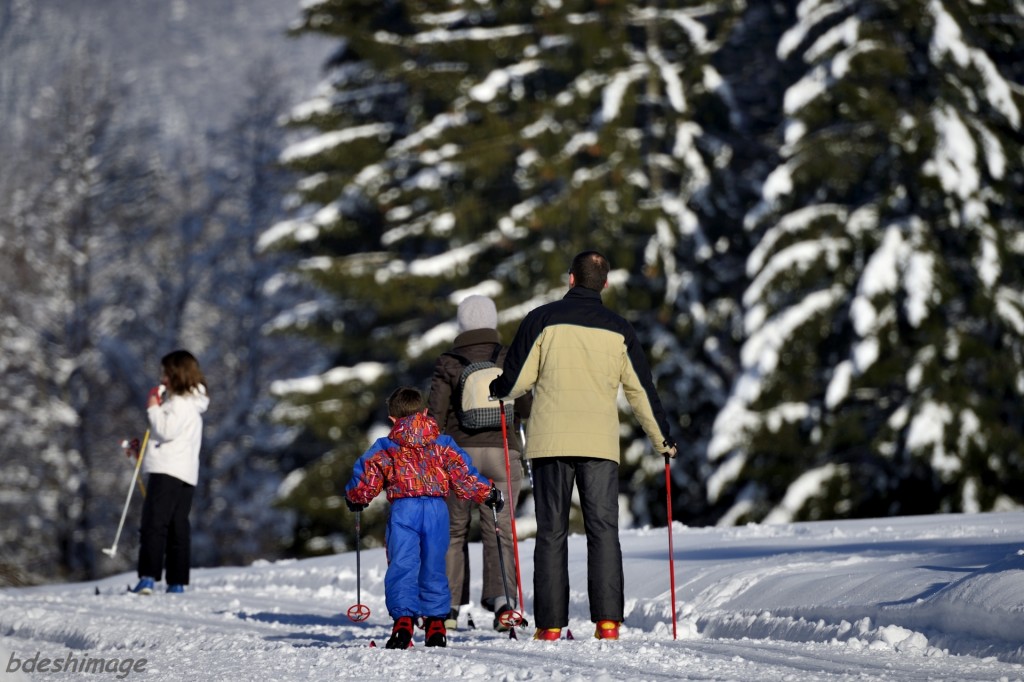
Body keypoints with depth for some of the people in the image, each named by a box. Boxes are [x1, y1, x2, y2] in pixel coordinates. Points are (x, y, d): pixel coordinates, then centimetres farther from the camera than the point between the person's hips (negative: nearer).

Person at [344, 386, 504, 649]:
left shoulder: (384, 449, 8)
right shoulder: (443, 444, 12)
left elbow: (365, 479, 9)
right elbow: (463, 475, 9)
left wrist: (355, 499, 29)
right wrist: (487, 493, 22)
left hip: (403, 510, -2)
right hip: (436, 509, 2)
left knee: (402, 566, -3)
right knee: (433, 568, 10)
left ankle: (403, 620, -17)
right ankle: (435, 623, 8)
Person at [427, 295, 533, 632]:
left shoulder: (448, 363, -2)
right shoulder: (509, 359, 1)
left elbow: (435, 414, -4)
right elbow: (526, 409, -2)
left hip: (458, 453, 0)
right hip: (502, 452, 0)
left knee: (454, 529, 13)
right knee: (499, 528, 0)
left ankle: (448, 606, 13)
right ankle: (503, 598, -18)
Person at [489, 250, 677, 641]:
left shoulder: (543, 319, 0)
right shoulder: (618, 330, 7)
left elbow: (517, 380, 0)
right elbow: (641, 390, 12)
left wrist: (498, 390, 24)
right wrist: (663, 438, 24)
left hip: (551, 440, -1)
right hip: (601, 443, 1)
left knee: (551, 532, 3)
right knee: (603, 530, 1)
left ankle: (551, 624, 0)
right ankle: (607, 621, -9)